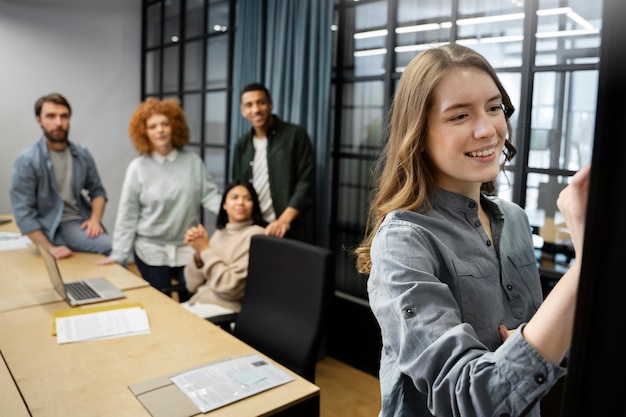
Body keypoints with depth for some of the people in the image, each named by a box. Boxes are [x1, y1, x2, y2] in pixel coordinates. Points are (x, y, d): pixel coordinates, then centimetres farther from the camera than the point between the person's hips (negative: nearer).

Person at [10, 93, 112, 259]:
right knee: (112, 247, -26)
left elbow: (97, 190, 14)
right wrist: (51, 248, -16)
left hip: (83, 222, 5)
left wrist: (95, 219, -5)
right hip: (56, 227, -5)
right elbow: (23, 212, -10)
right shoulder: (27, 161, -9)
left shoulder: (82, 155, 5)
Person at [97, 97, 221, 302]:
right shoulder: (138, 168, -6)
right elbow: (127, 215, -4)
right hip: (151, 251, -1)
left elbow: (209, 195, -2)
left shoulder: (193, 161, 0)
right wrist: (119, 254, -7)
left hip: (188, 249, 1)